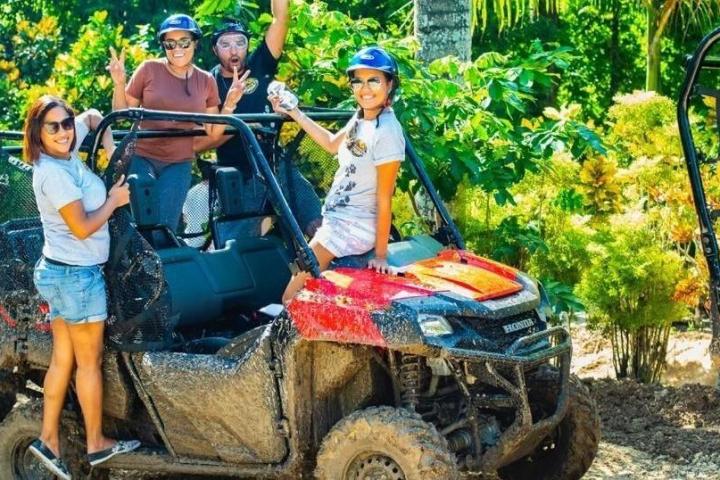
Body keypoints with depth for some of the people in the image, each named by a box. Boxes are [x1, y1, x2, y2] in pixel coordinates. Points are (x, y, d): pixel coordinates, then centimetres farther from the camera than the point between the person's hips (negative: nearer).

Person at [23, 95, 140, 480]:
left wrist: (110, 148, 6)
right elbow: (82, 228, -21)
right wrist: (114, 200, -9)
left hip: (59, 272, 8)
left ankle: (49, 440, 18)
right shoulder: (53, 173, -21)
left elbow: (93, 116, 21)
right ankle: (97, 444, 18)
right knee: (90, 361, 5)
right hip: (77, 275, -8)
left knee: (63, 359, 12)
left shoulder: (65, 153, 4)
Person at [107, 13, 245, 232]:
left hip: (179, 164, 2)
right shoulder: (149, 70, -3)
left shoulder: (206, 81, 4)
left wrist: (230, 102, -7)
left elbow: (213, 133, 5)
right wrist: (119, 84, -14)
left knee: (165, 227, 0)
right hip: (142, 158, -2)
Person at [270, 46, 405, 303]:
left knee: (291, 297, -7)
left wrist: (380, 255, -16)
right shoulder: (361, 117, 4)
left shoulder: (387, 132, -23)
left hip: (353, 228, -9)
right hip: (336, 219, 9)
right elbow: (333, 144, 25)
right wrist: (293, 112, 23)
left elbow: (384, 200, -19)